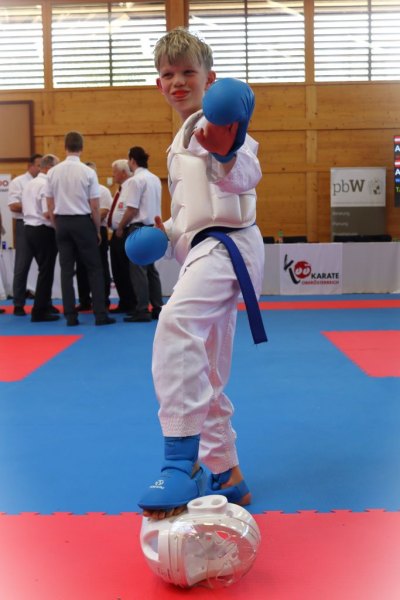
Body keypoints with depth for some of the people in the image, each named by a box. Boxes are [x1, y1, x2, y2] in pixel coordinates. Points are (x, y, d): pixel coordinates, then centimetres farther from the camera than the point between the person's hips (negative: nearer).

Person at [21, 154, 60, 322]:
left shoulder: (29, 184, 13)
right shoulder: (47, 185, -17)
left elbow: (24, 208, 20)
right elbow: (48, 213, -24)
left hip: (29, 229, 9)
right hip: (44, 231, -9)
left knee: (44, 269, 19)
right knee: (46, 271, 0)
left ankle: (44, 306, 26)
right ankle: (39, 311, 3)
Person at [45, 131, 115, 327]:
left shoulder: (53, 172, 0)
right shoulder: (88, 172, -9)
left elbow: (50, 205, 4)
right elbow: (94, 207, -7)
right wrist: (97, 230, 5)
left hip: (62, 222, 3)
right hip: (82, 222, -3)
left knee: (66, 270, 8)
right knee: (94, 269, 5)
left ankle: (70, 316, 8)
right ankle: (100, 314, 2)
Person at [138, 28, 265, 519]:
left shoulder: (217, 124, -5)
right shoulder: (181, 142, 23)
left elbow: (245, 173, -27)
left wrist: (226, 155, -49)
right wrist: (168, 232, 12)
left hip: (227, 247, -10)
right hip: (205, 255, 10)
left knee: (177, 323, -36)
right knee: (204, 378, 13)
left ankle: (182, 460, -34)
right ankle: (225, 476, 26)